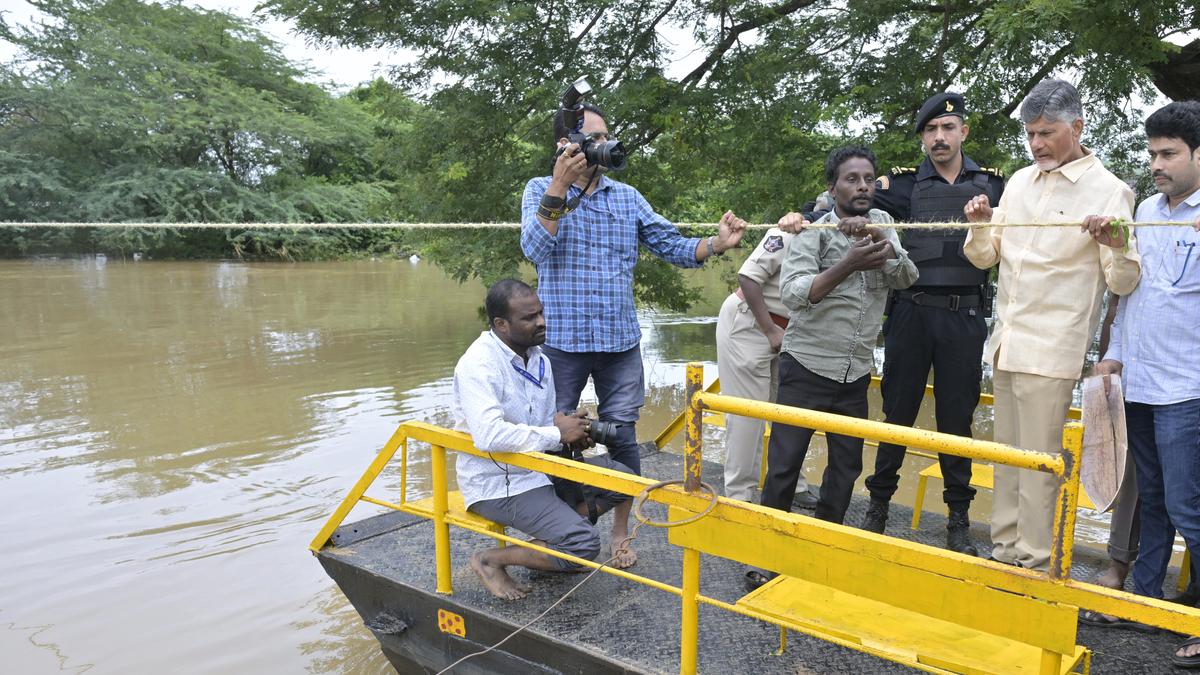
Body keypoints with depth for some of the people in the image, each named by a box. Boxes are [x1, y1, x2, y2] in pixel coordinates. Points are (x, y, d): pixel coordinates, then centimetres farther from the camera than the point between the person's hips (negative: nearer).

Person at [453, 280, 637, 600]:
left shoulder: (539, 359, 6)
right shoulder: (478, 365, -21)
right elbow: (489, 435, -36)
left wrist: (572, 431, -9)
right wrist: (557, 434, -24)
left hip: (540, 465, 8)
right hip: (497, 483, -8)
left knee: (622, 476, 2)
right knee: (583, 544, -19)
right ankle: (491, 560, -4)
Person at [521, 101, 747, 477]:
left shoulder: (628, 197, 10)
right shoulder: (541, 190, 1)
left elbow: (672, 246, 6)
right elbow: (534, 249, -15)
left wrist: (716, 245, -13)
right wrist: (559, 185, -23)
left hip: (621, 340, 3)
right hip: (562, 338, -2)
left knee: (622, 436, 9)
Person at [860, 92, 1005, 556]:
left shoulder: (992, 185, 9)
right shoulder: (905, 184, 4)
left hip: (965, 316, 1)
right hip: (911, 312, -1)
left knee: (957, 416, 7)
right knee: (898, 410, 7)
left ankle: (959, 519, 19)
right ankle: (879, 504, 22)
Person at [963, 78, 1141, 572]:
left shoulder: (1108, 191, -6)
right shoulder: (1020, 181, 11)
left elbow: (1123, 283, -8)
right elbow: (984, 257, 16)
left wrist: (1118, 249, -28)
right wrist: (981, 225, -4)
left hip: (1051, 349, -6)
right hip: (1006, 340, 6)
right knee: (1007, 453, 14)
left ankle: (1035, 562, 11)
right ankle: (1005, 549, 26)